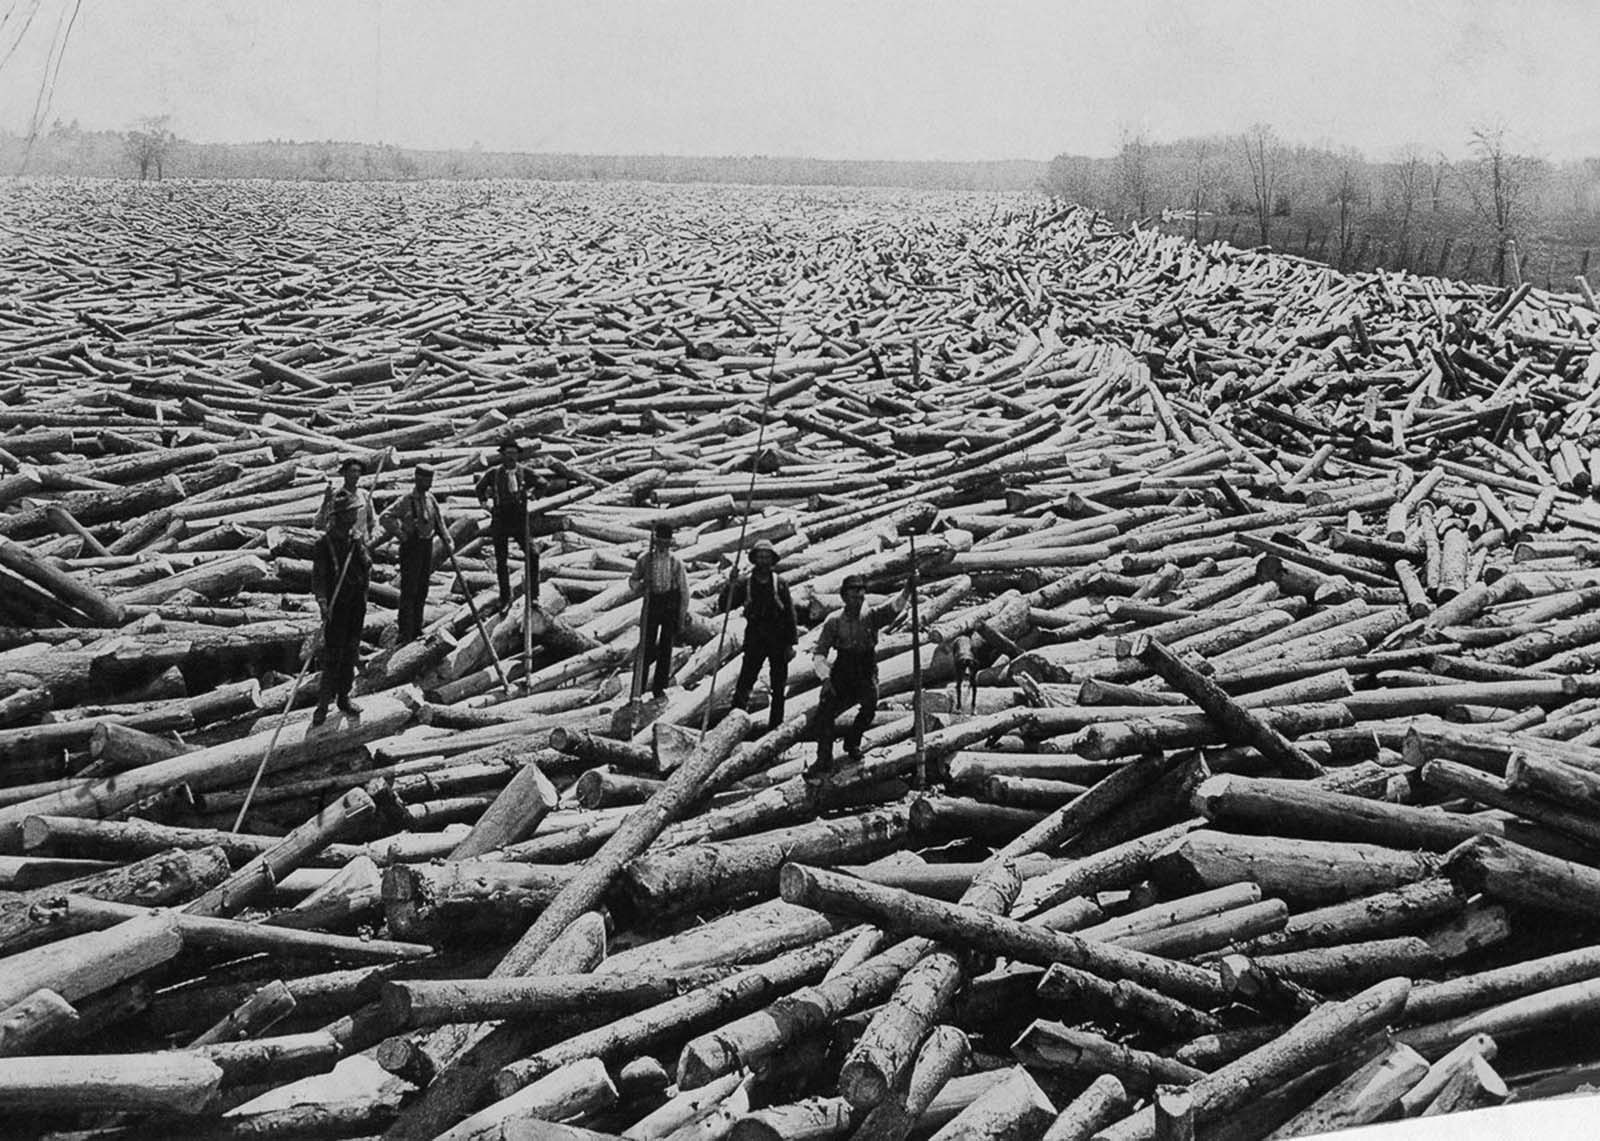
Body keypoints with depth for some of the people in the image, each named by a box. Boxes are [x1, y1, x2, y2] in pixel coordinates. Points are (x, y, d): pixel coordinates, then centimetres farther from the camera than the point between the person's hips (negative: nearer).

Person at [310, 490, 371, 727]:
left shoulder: (357, 539, 5)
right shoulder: (324, 544, -11)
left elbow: (368, 568, 12)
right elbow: (318, 577, -14)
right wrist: (322, 603, -25)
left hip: (357, 603, 6)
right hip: (335, 603, -6)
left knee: (351, 651, 11)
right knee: (332, 652, -6)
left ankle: (344, 697, 23)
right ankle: (324, 703, 1)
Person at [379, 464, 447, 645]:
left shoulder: (430, 498, 7)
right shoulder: (407, 500, -15)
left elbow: (438, 519, 21)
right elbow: (385, 518, -20)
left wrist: (446, 537, 9)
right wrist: (401, 535, -18)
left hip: (427, 545, 7)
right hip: (411, 547, -7)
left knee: (422, 590, 14)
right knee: (409, 591, -7)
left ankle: (417, 628, 25)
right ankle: (405, 634, -5)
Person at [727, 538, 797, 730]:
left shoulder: (780, 583, 0)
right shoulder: (745, 583, 1)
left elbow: (789, 614, 1)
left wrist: (790, 643, -3)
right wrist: (731, 585, -20)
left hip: (778, 640, 0)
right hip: (754, 639, 0)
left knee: (778, 687, 6)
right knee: (745, 681, -5)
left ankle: (776, 725, 14)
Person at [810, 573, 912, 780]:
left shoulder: (871, 617, -2)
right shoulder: (834, 621, -2)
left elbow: (896, 606, -18)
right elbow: (818, 654, -2)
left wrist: (908, 589, -37)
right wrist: (825, 678, -16)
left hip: (866, 675, 0)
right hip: (841, 676, 0)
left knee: (870, 704, -26)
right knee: (825, 712, -18)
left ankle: (852, 740, 4)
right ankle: (824, 762, -5)